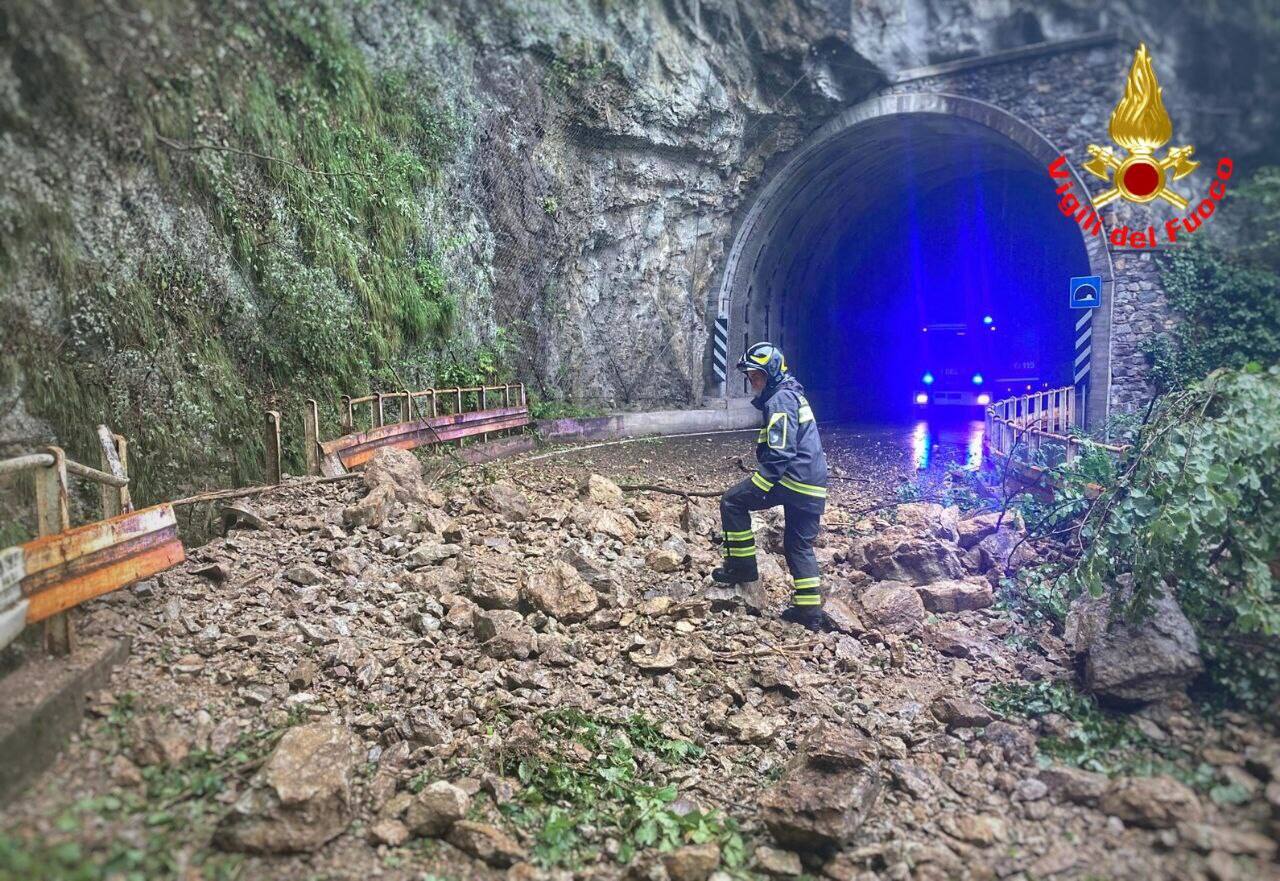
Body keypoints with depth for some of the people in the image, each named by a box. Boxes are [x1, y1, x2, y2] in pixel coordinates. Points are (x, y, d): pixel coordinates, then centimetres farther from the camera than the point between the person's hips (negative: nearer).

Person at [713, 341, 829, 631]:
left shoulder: (780, 400, -11)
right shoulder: (793, 394, 21)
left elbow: (780, 453, -20)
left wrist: (758, 487, -19)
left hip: (792, 478, -10)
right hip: (812, 486, 10)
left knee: (732, 501, 1)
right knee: (799, 545, 16)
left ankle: (742, 566, 5)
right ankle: (809, 610, 17)